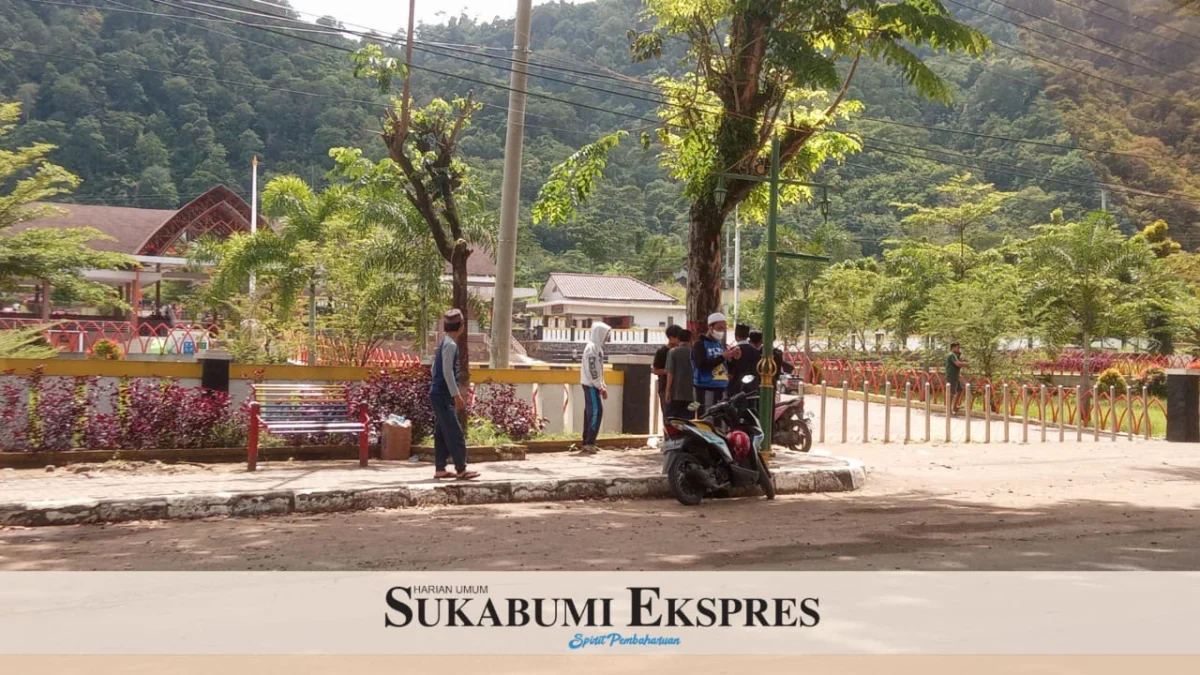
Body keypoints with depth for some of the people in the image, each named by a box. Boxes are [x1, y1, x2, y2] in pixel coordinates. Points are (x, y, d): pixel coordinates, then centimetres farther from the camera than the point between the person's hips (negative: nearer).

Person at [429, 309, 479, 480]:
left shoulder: (445, 343, 15)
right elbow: (447, 372, -20)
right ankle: (461, 470, -7)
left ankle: (440, 469, 13)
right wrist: (456, 395, -21)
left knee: (442, 434, 11)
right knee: (455, 433, -8)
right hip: (443, 395, -10)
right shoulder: (450, 344, -14)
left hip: (438, 394, 10)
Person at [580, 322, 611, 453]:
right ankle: (589, 442, -11)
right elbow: (592, 369, -19)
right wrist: (600, 387, -16)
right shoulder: (592, 347, -15)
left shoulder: (597, 347, 16)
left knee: (590, 412, 9)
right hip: (591, 385, -9)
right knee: (596, 411, -11)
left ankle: (587, 442, 11)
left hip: (592, 385, 9)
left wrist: (603, 386, 16)